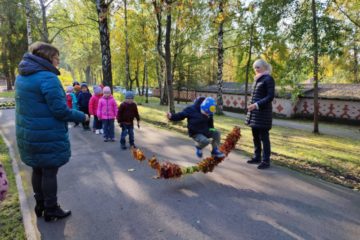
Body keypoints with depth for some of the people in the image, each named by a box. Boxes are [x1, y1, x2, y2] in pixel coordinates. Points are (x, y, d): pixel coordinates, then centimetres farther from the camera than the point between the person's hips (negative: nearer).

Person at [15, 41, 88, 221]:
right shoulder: (48, 78, -19)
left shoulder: (22, 77, 10)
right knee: (49, 172, 5)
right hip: (48, 136, -8)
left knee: (37, 170, 18)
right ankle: (51, 210, 19)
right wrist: (82, 116, -8)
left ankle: (40, 205, 33)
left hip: (28, 134, 8)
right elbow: (60, 110, -22)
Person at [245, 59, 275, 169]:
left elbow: (270, 96, -14)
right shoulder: (257, 79, 16)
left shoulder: (268, 79, -7)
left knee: (264, 137, -4)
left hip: (263, 112, -8)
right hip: (254, 112, 8)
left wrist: (257, 105, -23)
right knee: (255, 136, 12)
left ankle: (266, 161, 4)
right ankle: (257, 157, 23)